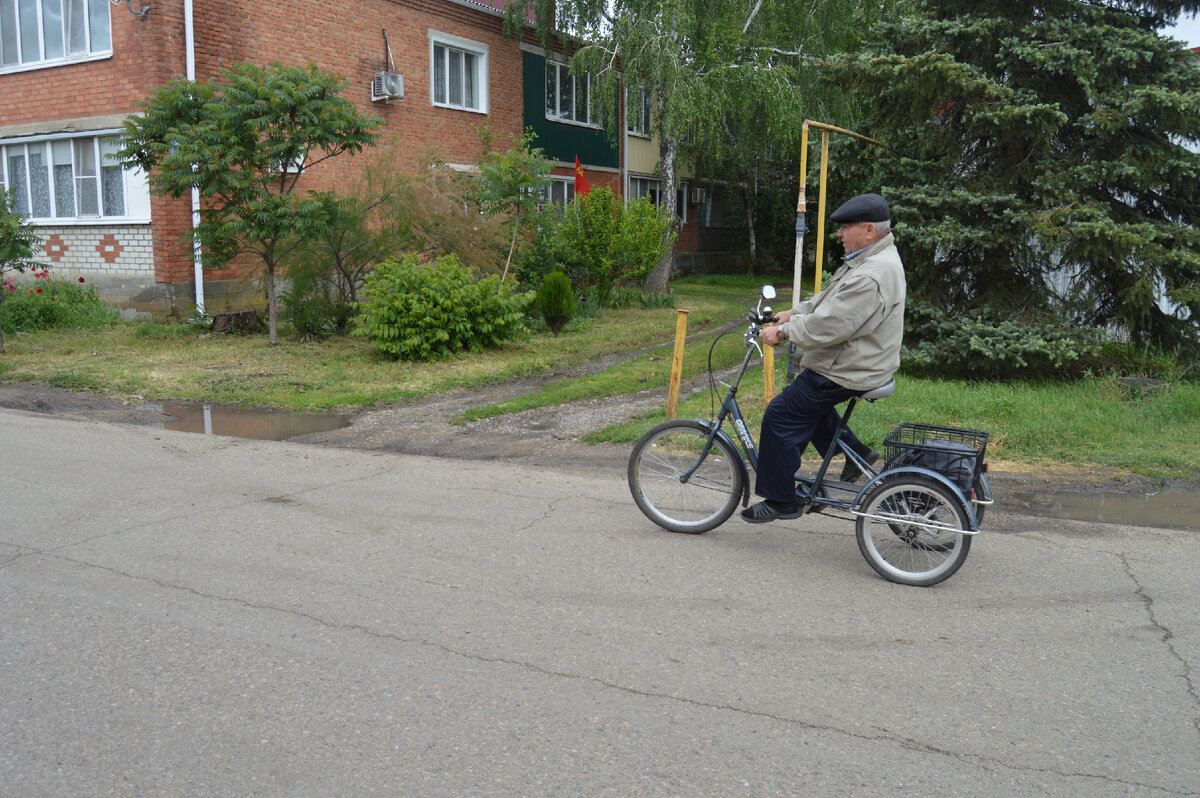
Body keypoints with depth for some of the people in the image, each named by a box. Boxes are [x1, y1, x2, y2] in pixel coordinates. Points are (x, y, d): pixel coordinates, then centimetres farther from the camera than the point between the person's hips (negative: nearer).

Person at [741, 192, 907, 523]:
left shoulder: (871, 277, -28)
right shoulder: (874, 257, 9)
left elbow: (828, 327, -29)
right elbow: (829, 301, 17)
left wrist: (783, 332, -17)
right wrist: (791, 315, 9)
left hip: (847, 372, -11)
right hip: (858, 360, 11)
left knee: (781, 416, -5)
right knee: (806, 402, 30)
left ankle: (780, 500, 6)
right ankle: (854, 452, 29)